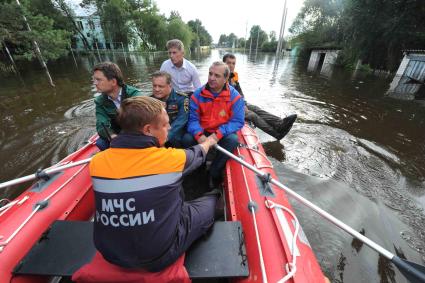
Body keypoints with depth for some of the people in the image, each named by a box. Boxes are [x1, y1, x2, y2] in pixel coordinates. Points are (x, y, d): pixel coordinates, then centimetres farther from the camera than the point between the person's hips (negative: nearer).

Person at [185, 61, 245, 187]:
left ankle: (214, 172, -11)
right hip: (202, 132, 2)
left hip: (223, 134, -1)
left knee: (233, 139, -32)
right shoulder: (197, 94, -5)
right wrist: (199, 135, -30)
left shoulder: (235, 96, -10)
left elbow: (238, 121, -14)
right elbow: (193, 119, -8)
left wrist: (218, 134, -30)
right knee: (187, 138, -26)